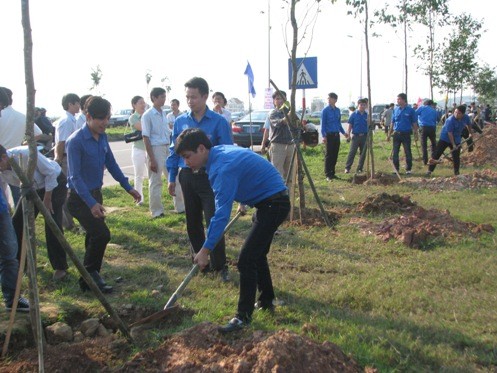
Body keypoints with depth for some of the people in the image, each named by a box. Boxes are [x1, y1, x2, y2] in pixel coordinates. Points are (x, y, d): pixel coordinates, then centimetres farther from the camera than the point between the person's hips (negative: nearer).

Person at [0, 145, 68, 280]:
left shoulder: (25, 154, -34)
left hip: (54, 183, -6)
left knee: (52, 226, -15)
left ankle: (60, 267, 0)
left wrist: (47, 199, -20)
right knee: (17, 222, 1)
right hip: (32, 188, 7)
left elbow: (51, 172, -25)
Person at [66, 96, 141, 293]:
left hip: (95, 193, 8)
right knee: (102, 234, -17)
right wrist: (91, 203, -30)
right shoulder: (75, 141, -19)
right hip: (80, 197, -7)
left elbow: (111, 164, 14)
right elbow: (75, 176, -22)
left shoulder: (102, 137, 4)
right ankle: (89, 275, 1)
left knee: (95, 236, 12)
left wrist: (128, 187, 13)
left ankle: (90, 278, 26)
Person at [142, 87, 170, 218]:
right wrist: (151, 159, -16)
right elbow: (146, 138, -12)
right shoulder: (147, 115, -10)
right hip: (156, 149, -7)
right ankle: (157, 211, 10)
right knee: (155, 182, 2)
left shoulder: (163, 114, 10)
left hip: (167, 149, 7)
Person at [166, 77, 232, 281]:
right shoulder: (180, 121, 4)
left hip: (210, 178, -4)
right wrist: (172, 178, 9)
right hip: (187, 177, 4)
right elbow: (174, 151, 12)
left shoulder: (219, 122, -8)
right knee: (193, 223, 12)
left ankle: (220, 266, 5)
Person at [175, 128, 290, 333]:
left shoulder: (222, 168, -26)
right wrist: (243, 202, 32)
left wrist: (206, 250, -28)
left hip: (273, 204, -11)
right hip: (271, 202, 11)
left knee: (247, 260, -11)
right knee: (257, 254, 21)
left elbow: (222, 213, -30)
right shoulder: (220, 152, 4)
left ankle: (243, 316, -3)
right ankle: (266, 301, 36)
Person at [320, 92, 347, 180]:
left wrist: (343, 133, 15)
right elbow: (323, 124, -7)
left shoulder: (338, 110, 11)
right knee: (329, 155, -3)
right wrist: (324, 136, -16)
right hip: (329, 135, -6)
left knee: (335, 155, 9)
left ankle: (332, 173, 18)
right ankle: (328, 174, 2)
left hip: (337, 135, 6)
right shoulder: (325, 110, -5)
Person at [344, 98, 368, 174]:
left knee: (363, 153, 7)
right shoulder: (354, 114, 0)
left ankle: (359, 168, 15)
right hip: (355, 136, -3)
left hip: (364, 136, 3)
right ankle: (347, 168, -3)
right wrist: (348, 135, -7)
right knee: (352, 152, -5)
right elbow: (350, 125, 0)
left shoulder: (367, 115, 5)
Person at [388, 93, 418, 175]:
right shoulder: (396, 110, 7)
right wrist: (389, 134, 10)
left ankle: (408, 169, 12)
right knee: (395, 153, 5)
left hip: (406, 134, -3)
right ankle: (396, 169, 15)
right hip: (396, 134, 4)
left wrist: (416, 135, -3)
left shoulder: (410, 110, -4)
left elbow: (414, 123, 0)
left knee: (407, 152, 3)